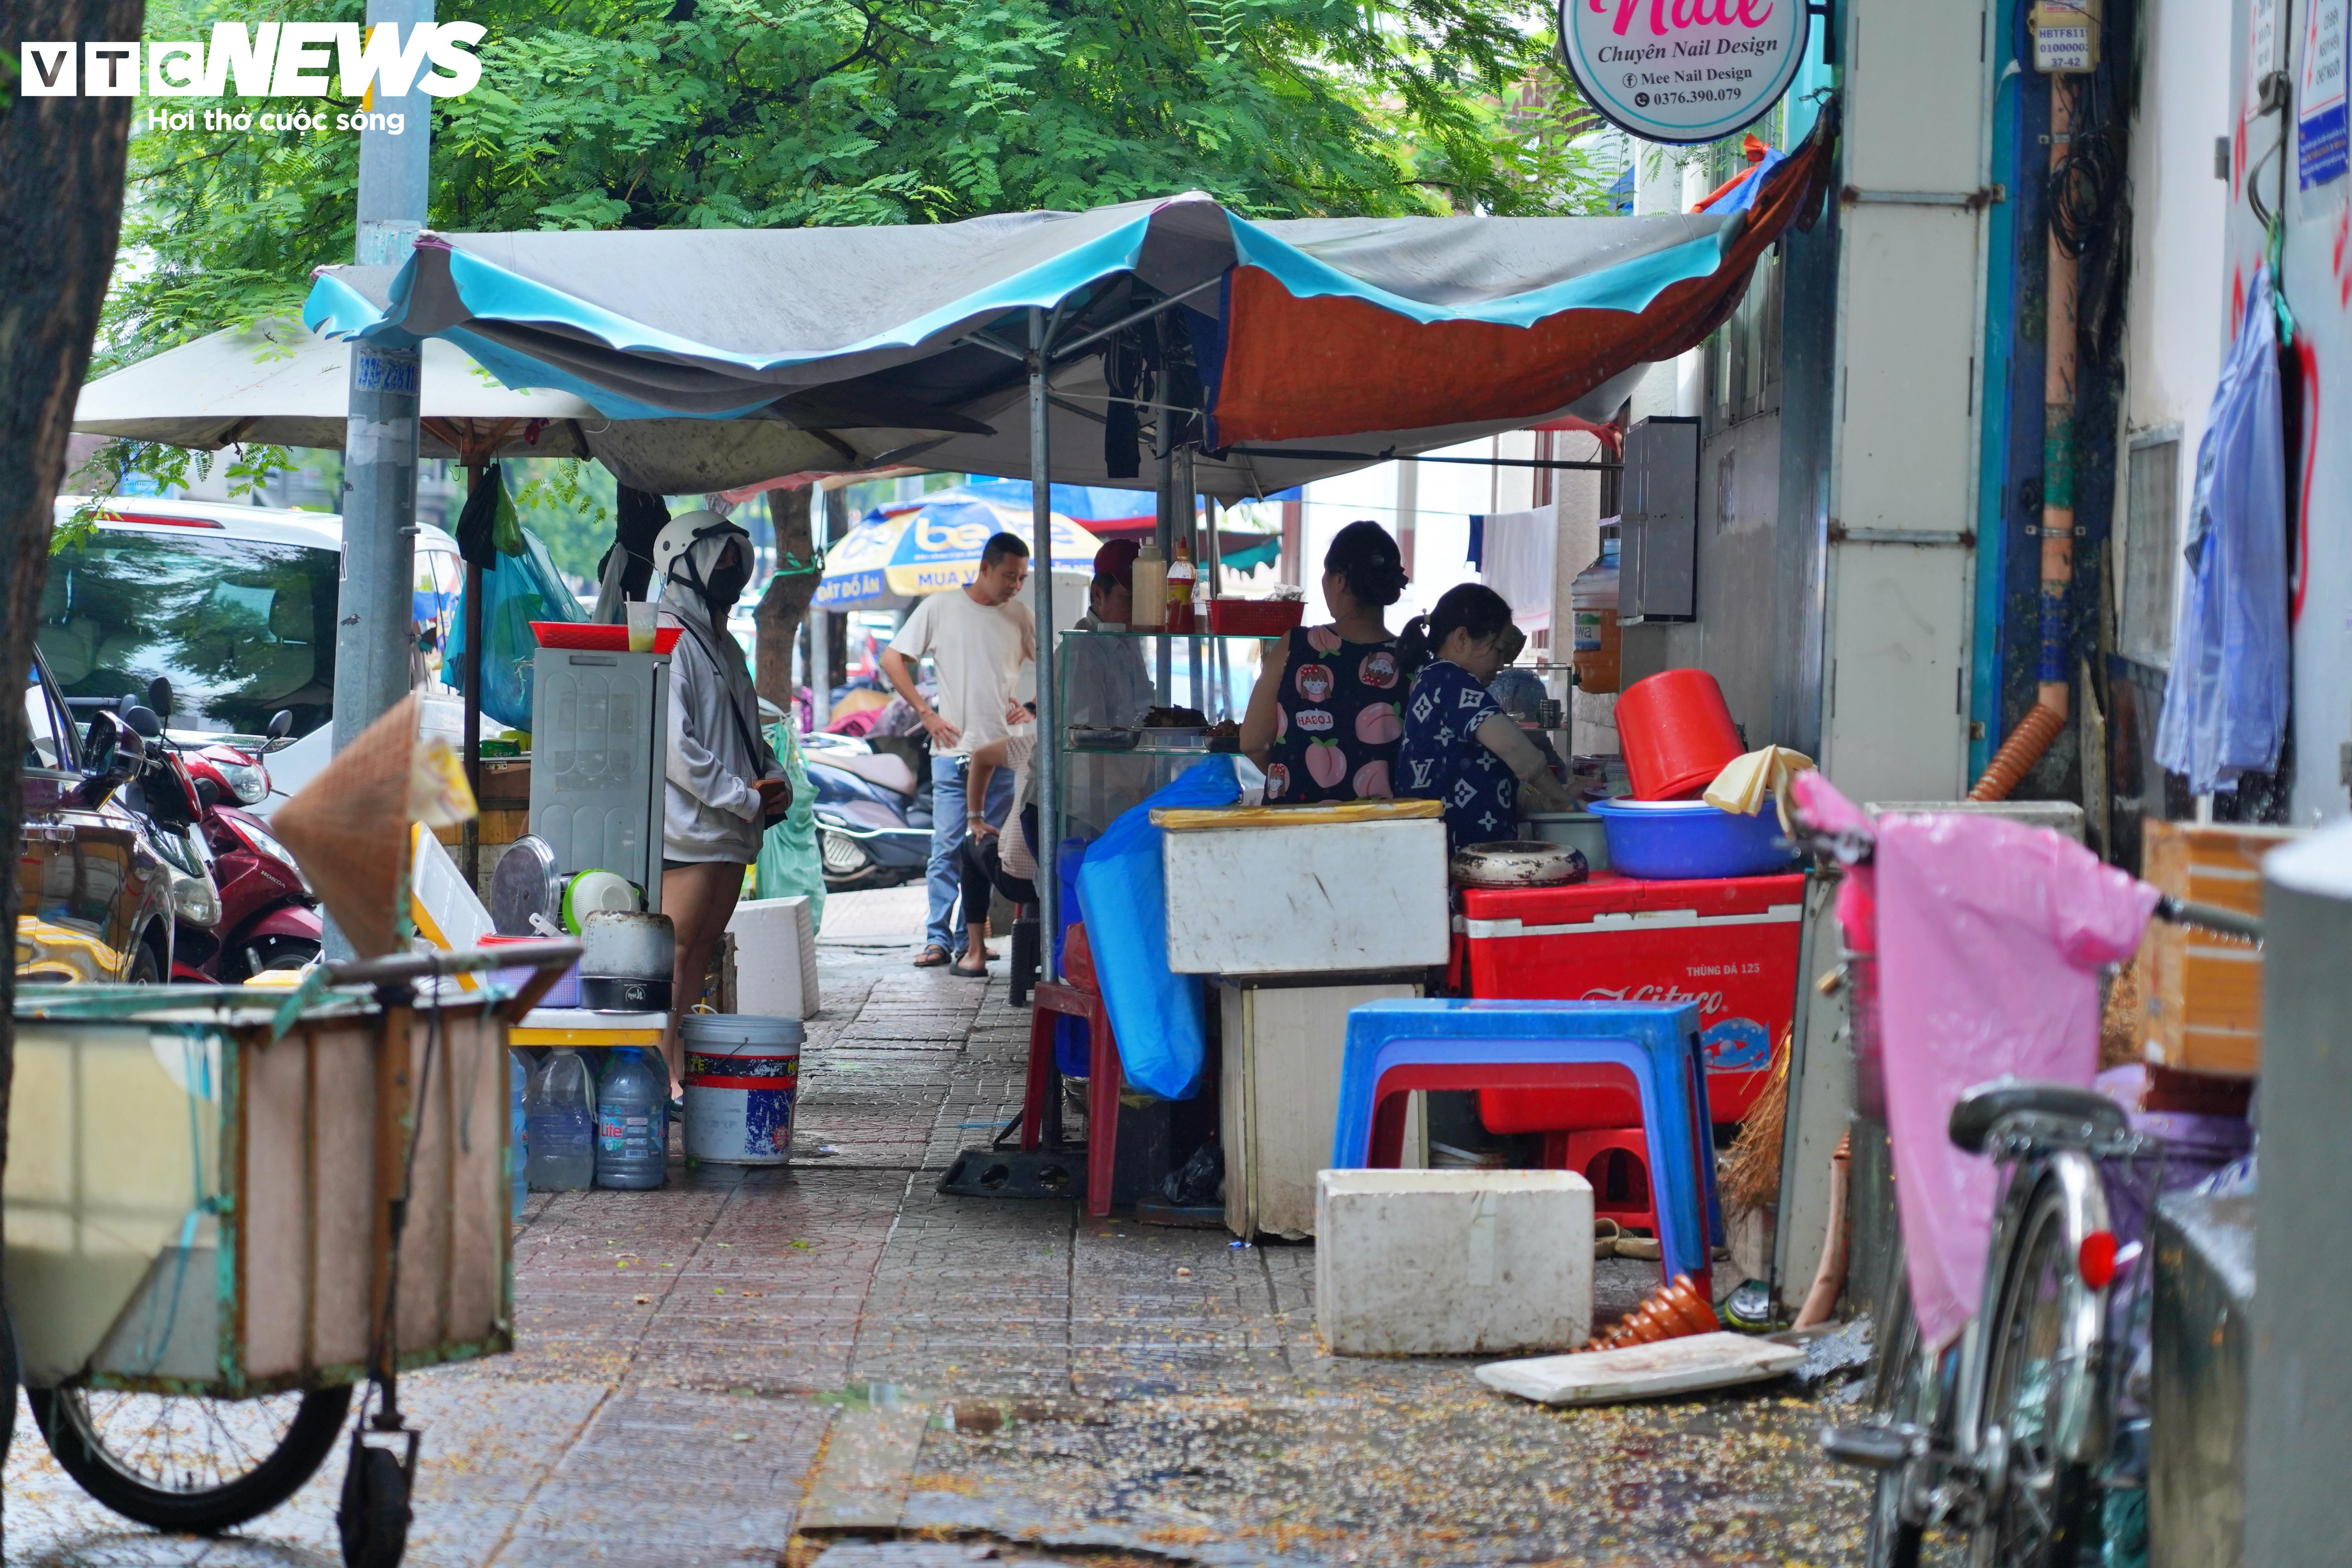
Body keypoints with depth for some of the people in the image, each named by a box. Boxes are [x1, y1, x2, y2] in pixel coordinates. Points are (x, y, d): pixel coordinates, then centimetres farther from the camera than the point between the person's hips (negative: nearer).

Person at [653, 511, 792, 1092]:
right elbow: (673, 748, -18)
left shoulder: (723, 645, 20)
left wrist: (774, 779, 7)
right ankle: (661, 1076, -11)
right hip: (688, 826, -9)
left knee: (702, 946, 9)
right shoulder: (667, 642, -10)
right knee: (677, 948, -10)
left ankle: (684, 1067, 13)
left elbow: (747, 731, 28)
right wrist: (745, 798, -15)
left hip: (731, 828, 9)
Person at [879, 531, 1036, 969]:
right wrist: (926, 713, -4)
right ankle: (938, 940, -2)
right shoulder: (941, 608, 1)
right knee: (948, 847, -5)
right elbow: (892, 660, 3)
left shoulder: (1020, 616, 9)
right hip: (953, 750, -2)